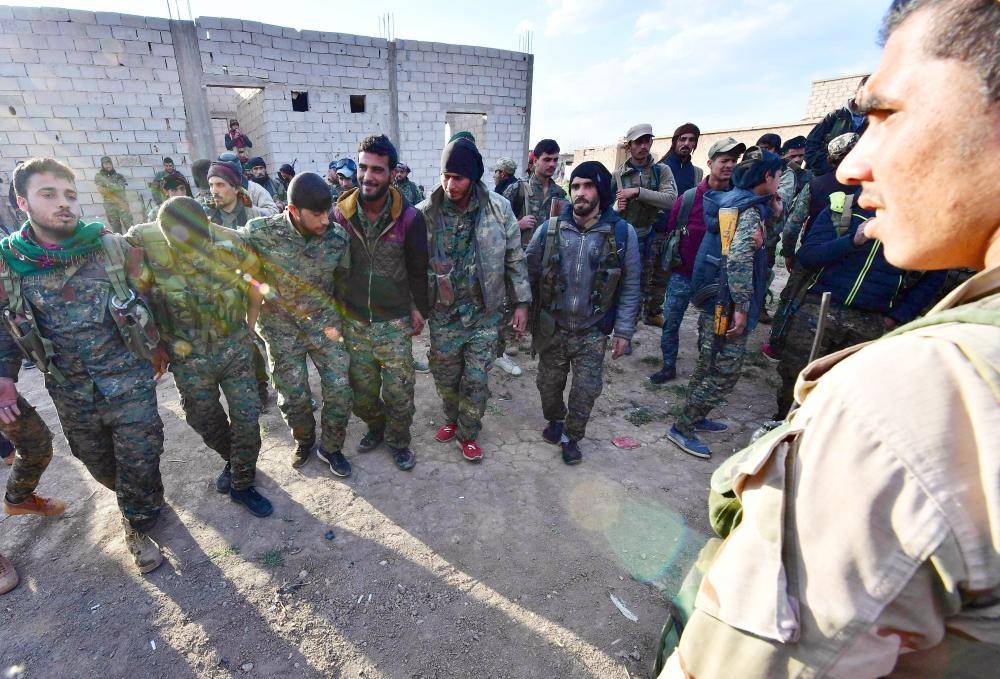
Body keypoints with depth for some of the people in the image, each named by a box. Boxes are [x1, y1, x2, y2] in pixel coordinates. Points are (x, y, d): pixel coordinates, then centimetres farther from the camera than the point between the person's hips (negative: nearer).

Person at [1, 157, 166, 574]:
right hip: (71, 393, 3)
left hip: (129, 380, -3)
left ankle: (138, 524, 31)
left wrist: (157, 345, 6)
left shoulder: (111, 247, -10)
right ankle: (144, 503, 48)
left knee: (139, 461, 4)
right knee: (100, 466, 19)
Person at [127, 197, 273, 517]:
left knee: (247, 418, 2)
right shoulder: (143, 244, -19)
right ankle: (232, 460, 46)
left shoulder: (230, 244, -16)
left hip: (234, 349, 0)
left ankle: (241, 484, 24)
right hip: (189, 360, 0)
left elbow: (255, 293, 1)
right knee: (207, 423, 16)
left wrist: (246, 335, 8)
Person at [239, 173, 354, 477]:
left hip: (325, 324, 1)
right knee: (294, 397, 9)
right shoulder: (260, 232, -18)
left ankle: (330, 447, 25)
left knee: (339, 391, 0)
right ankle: (304, 441, 39)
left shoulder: (338, 237, -12)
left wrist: (334, 321, 4)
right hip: (283, 330, -1)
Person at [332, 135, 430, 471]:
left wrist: (418, 308, 2)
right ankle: (375, 428, 44)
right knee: (361, 391, 17)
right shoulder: (340, 213, -5)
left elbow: (418, 268, -1)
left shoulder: (409, 217, -11)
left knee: (399, 392, 7)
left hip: (395, 323, -2)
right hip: (353, 322, 3)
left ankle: (398, 440, 32)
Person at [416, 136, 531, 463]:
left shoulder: (499, 208, -8)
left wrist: (521, 302, 1)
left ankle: (468, 433, 30)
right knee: (445, 376, 16)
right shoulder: (426, 213, -9)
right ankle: (451, 419, 45)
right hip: (443, 316, 1)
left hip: (484, 315, 0)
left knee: (476, 380, 6)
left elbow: (515, 258, 1)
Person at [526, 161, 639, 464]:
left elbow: (630, 286, -3)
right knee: (549, 382, 16)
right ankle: (555, 420, 46)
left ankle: (571, 436, 32)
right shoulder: (549, 229, -6)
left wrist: (623, 330, -4)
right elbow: (529, 273, 2)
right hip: (551, 327, 1)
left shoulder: (623, 233, -8)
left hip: (593, 332, -1)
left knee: (586, 389, 6)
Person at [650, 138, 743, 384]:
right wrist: (673, 260, 3)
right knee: (670, 322, 6)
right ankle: (669, 366, 24)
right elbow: (671, 230, 1)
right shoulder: (689, 197, -7)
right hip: (682, 274, 0)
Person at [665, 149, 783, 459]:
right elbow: (739, 260, -26)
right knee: (725, 372, -1)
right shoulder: (750, 210, -15)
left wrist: (772, 214, 12)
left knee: (709, 365, 21)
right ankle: (682, 428, 7)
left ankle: (695, 417, 34)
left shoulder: (732, 201, 14)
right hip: (726, 305, -10)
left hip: (712, 300, 10)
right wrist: (741, 307, -24)